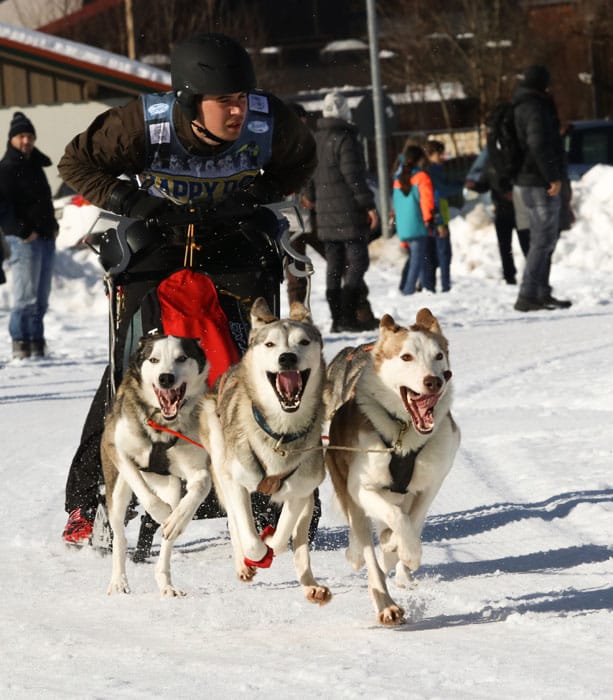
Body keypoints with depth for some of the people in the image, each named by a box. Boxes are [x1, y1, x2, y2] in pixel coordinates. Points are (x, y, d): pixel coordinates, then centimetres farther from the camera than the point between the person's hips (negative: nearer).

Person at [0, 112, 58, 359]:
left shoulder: (35, 164, 18)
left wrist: (53, 226, 14)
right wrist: (23, 232, -19)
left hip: (46, 238, 8)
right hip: (24, 240, -8)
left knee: (41, 299, 9)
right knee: (26, 297, -10)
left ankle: (37, 345, 13)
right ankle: (21, 345, -6)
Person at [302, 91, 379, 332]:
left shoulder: (314, 140, 12)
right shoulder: (344, 138, -12)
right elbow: (353, 175, -17)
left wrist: (311, 196, 39)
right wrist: (369, 205, -15)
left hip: (326, 213, 7)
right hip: (350, 212, -7)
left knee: (334, 266, 10)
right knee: (356, 262, -5)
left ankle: (337, 318, 10)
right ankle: (349, 316, -12)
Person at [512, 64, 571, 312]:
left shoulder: (519, 107, 16)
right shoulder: (535, 108, -15)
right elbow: (539, 145, -26)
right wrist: (554, 177, -21)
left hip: (526, 182, 10)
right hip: (540, 184, -10)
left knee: (545, 237, 16)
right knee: (543, 239, -8)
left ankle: (541, 293, 20)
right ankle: (528, 296, -11)